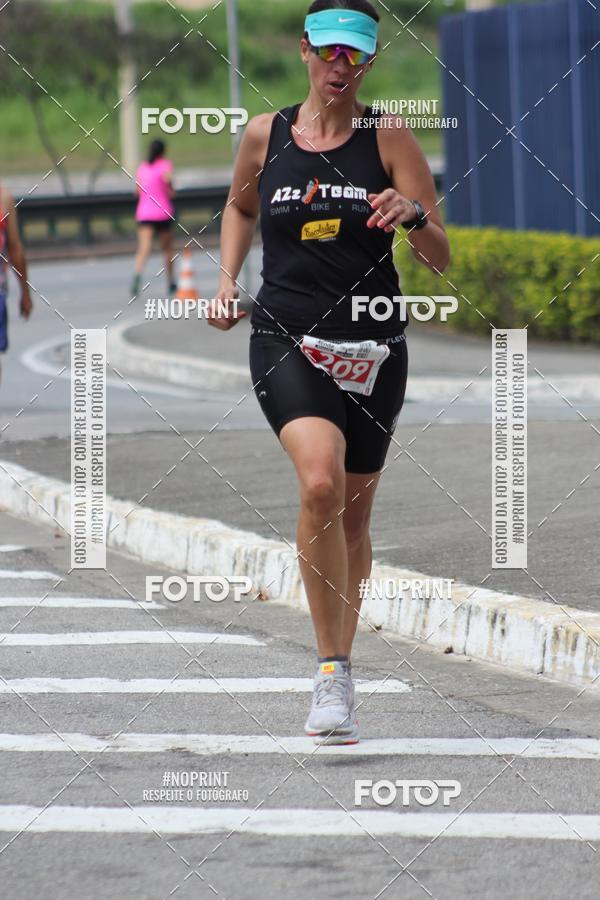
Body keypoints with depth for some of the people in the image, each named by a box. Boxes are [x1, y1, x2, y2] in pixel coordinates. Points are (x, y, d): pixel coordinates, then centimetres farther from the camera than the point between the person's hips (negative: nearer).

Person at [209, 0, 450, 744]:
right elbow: (239, 207, 26)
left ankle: (338, 670, 32)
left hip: (373, 347, 1)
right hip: (285, 341, -1)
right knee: (321, 481, -26)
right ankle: (332, 675, -22)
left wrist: (413, 214, -23)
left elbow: (440, 258, -2)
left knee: (354, 511, 11)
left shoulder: (390, 138, 0)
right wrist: (226, 280, 11)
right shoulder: (265, 135, 4)